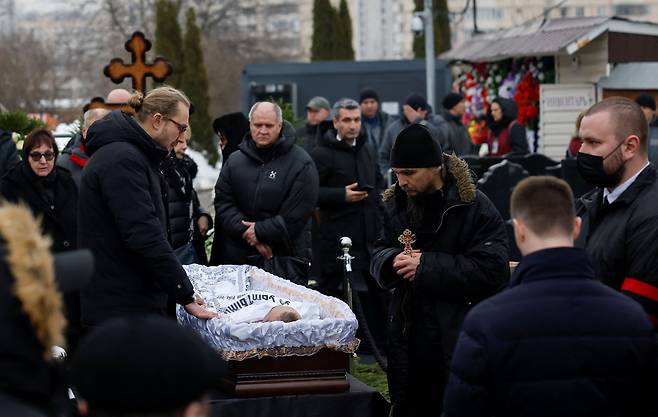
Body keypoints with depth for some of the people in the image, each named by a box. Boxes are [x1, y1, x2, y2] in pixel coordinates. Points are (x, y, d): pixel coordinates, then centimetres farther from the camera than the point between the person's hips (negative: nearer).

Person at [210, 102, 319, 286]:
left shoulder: (301, 163, -4)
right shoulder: (235, 160, 11)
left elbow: (295, 215, -10)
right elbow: (223, 202, 3)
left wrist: (260, 231, -11)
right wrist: (247, 232, -11)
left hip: (284, 259, -4)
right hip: (237, 255, 4)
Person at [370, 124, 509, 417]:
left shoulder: (475, 208, -11)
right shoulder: (397, 204, 10)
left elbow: (492, 270, -19)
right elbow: (378, 254, 16)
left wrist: (427, 266, -20)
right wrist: (391, 261, -10)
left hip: (458, 340, -6)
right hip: (407, 338, 6)